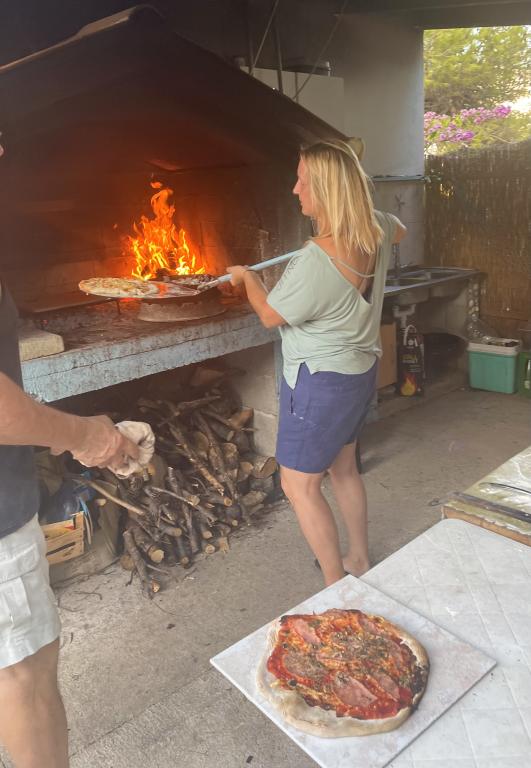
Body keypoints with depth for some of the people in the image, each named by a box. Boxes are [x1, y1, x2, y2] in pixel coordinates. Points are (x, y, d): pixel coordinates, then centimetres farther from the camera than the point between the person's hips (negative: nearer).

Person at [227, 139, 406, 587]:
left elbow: (270, 315, -12)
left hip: (321, 382, -9)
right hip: (360, 371, 9)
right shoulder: (376, 231, -5)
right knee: (343, 469, 22)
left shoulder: (314, 262, -29)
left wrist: (246, 277, 7)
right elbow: (400, 231, 23)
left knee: (300, 484, 4)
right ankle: (360, 562, 39)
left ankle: (337, 587, 14)